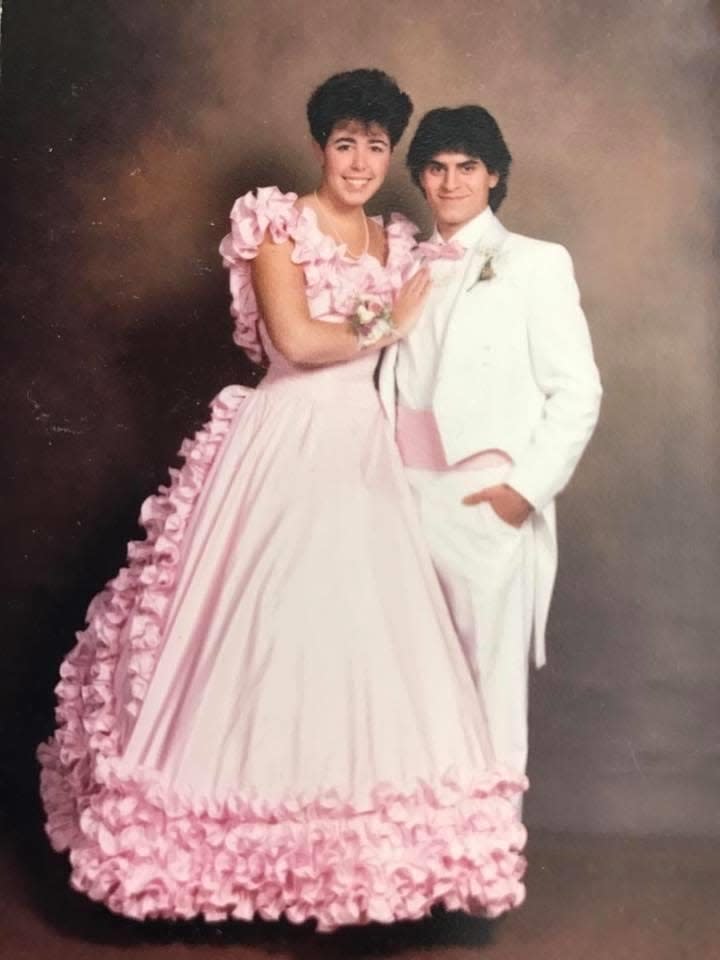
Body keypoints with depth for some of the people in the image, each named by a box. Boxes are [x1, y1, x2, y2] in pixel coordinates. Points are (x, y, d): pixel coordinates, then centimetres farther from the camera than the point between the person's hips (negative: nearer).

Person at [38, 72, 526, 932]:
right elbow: (296, 341, -13)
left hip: (363, 452, 6)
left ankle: (350, 840, 12)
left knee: (364, 631, 2)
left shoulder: (396, 244, 16)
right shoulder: (278, 224, -2)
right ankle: (260, 832, 10)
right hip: (286, 448, -5)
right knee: (272, 627, -4)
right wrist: (386, 324, -2)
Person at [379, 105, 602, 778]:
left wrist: (527, 488, -11)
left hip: (488, 504, -4)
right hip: (407, 497, 5)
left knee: (491, 677, -1)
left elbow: (577, 390, -3)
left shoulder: (535, 264, 2)